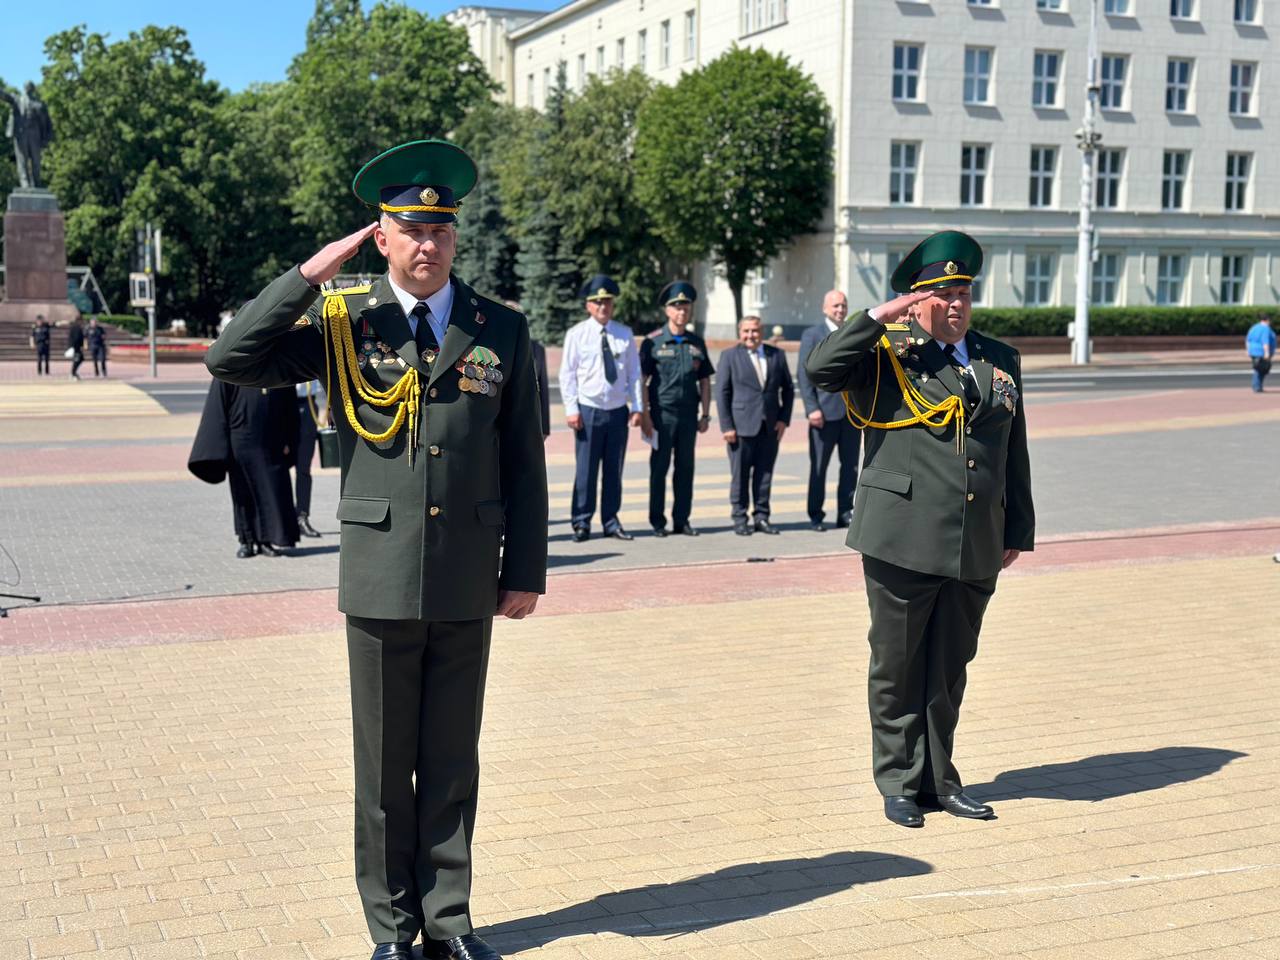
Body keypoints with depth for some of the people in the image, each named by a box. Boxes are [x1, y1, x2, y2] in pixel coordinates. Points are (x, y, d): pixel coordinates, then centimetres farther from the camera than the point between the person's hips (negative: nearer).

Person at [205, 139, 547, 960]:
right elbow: (231, 361, -10)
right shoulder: (342, 322, 1)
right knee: (384, 763, 9)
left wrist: (526, 568, 3)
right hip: (379, 576, -1)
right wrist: (309, 274, -13)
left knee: (453, 760, 11)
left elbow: (524, 460, 5)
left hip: (467, 581, 1)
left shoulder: (502, 331, 3)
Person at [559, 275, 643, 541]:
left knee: (614, 469, 8)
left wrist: (637, 407, 3)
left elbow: (634, 373, 9)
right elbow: (567, 374, -1)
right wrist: (571, 409, -7)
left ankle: (611, 522, 16)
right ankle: (581, 522, 6)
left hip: (618, 410, 3)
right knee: (586, 469, -2)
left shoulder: (625, 335, 6)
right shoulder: (576, 334, -1)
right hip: (588, 409, -3)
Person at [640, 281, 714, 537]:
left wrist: (705, 414, 7)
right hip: (662, 413, -4)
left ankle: (682, 520, 15)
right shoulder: (653, 342, -2)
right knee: (659, 468, 2)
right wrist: (644, 415, -9)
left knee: (686, 468, 7)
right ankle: (657, 522, 9)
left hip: (688, 414, 4)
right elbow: (642, 380, -3)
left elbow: (704, 381, 13)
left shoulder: (697, 343, 10)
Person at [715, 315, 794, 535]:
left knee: (765, 473, 6)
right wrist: (726, 426, -8)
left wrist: (784, 418, 3)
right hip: (742, 425, -3)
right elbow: (721, 392, -2)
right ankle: (740, 519, 9)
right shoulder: (729, 356, 1)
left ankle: (761, 517, 14)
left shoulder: (777, 355, 10)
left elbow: (788, 388, 14)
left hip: (770, 426, 3)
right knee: (740, 474, 1)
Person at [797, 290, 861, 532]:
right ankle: (816, 515, 9)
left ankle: (845, 512, 13)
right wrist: (812, 408, -13)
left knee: (850, 465, 5)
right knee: (819, 466, 1)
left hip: (853, 410, 4)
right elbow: (803, 374, -5)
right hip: (825, 411, -4)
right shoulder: (812, 335, 1)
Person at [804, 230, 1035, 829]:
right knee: (897, 667, 6)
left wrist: (1018, 531, 16)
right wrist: (879, 318, -17)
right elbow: (820, 370, -19)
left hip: (976, 547, 4)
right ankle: (899, 783, 19)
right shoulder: (888, 354, -1)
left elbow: (1014, 453, 17)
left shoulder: (1000, 360, 14)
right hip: (903, 539, -4)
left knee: (950, 668, 13)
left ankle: (938, 779, 26)